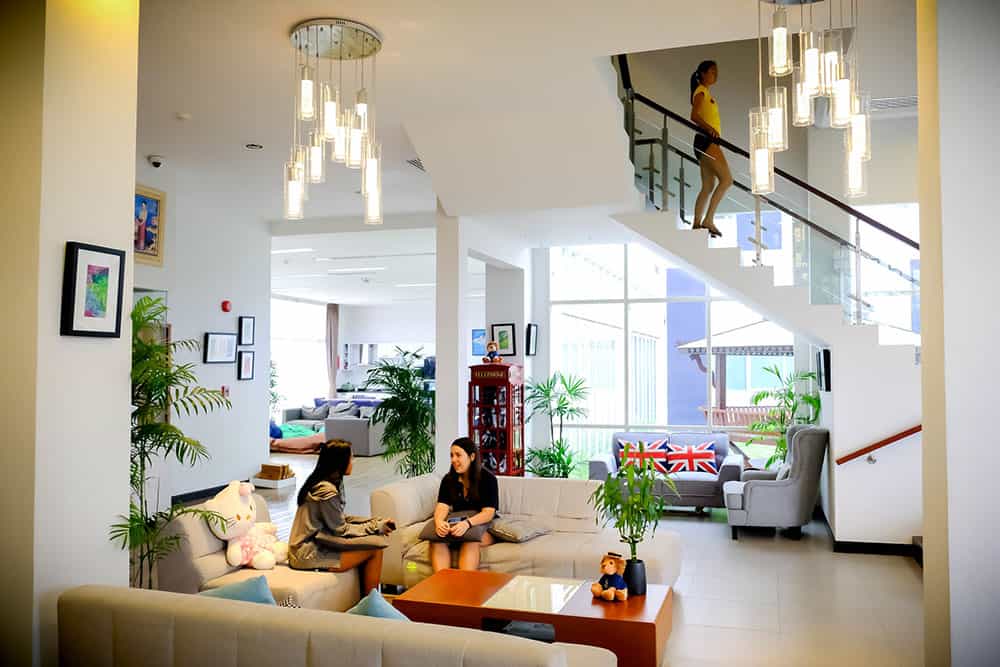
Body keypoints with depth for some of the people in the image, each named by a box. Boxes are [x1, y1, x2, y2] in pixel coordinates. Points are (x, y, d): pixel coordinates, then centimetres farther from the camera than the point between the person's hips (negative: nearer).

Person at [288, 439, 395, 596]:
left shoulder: (323, 483, 8)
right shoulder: (326, 492, -22)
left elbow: (341, 519, 11)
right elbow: (342, 530, -15)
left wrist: (375, 522, 3)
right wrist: (376, 527, -4)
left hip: (313, 543, 9)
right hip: (309, 554, -9)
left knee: (376, 541, 0)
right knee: (374, 548, -10)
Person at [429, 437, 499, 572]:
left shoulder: (487, 479, -5)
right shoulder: (448, 479, 8)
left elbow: (488, 512, -13)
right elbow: (442, 506, -3)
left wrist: (467, 523, -33)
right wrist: (439, 521, -29)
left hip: (482, 526, -3)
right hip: (457, 524, 4)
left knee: (470, 540, -38)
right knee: (437, 540, -30)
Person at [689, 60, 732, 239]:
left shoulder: (706, 92, 25)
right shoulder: (701, 91, -4)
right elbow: (694, 116, -19)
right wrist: (709, 128, -33)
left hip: (709, 142, 10)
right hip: (706, 140, -10)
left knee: (708, 187, 6)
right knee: (726, 179, -16)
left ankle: (697, 225, 4)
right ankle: (708, 219, -19)